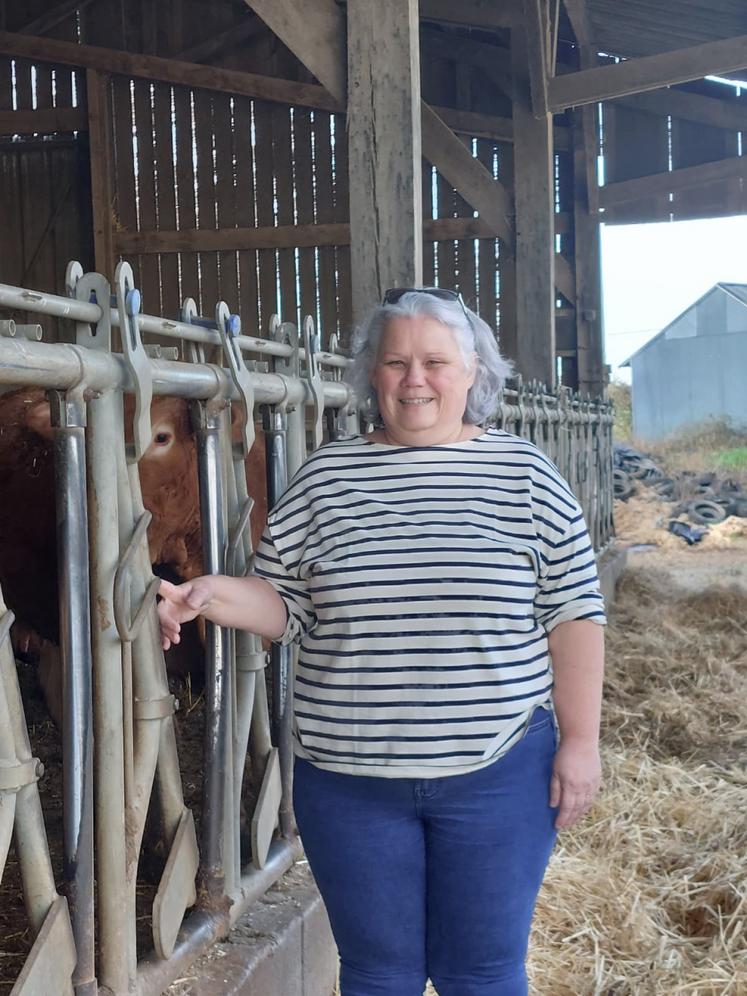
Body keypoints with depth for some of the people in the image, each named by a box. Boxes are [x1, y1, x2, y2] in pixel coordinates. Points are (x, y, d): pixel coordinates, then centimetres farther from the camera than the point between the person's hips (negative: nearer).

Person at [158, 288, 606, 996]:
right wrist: (213, 595, -13)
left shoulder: (524, 474, -1)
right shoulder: (326, 477, 4)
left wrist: (580, 741, -4)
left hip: (498, 773, -1)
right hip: (349, 778, 2)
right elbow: (284, 604, 7)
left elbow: (574, 613, -1)